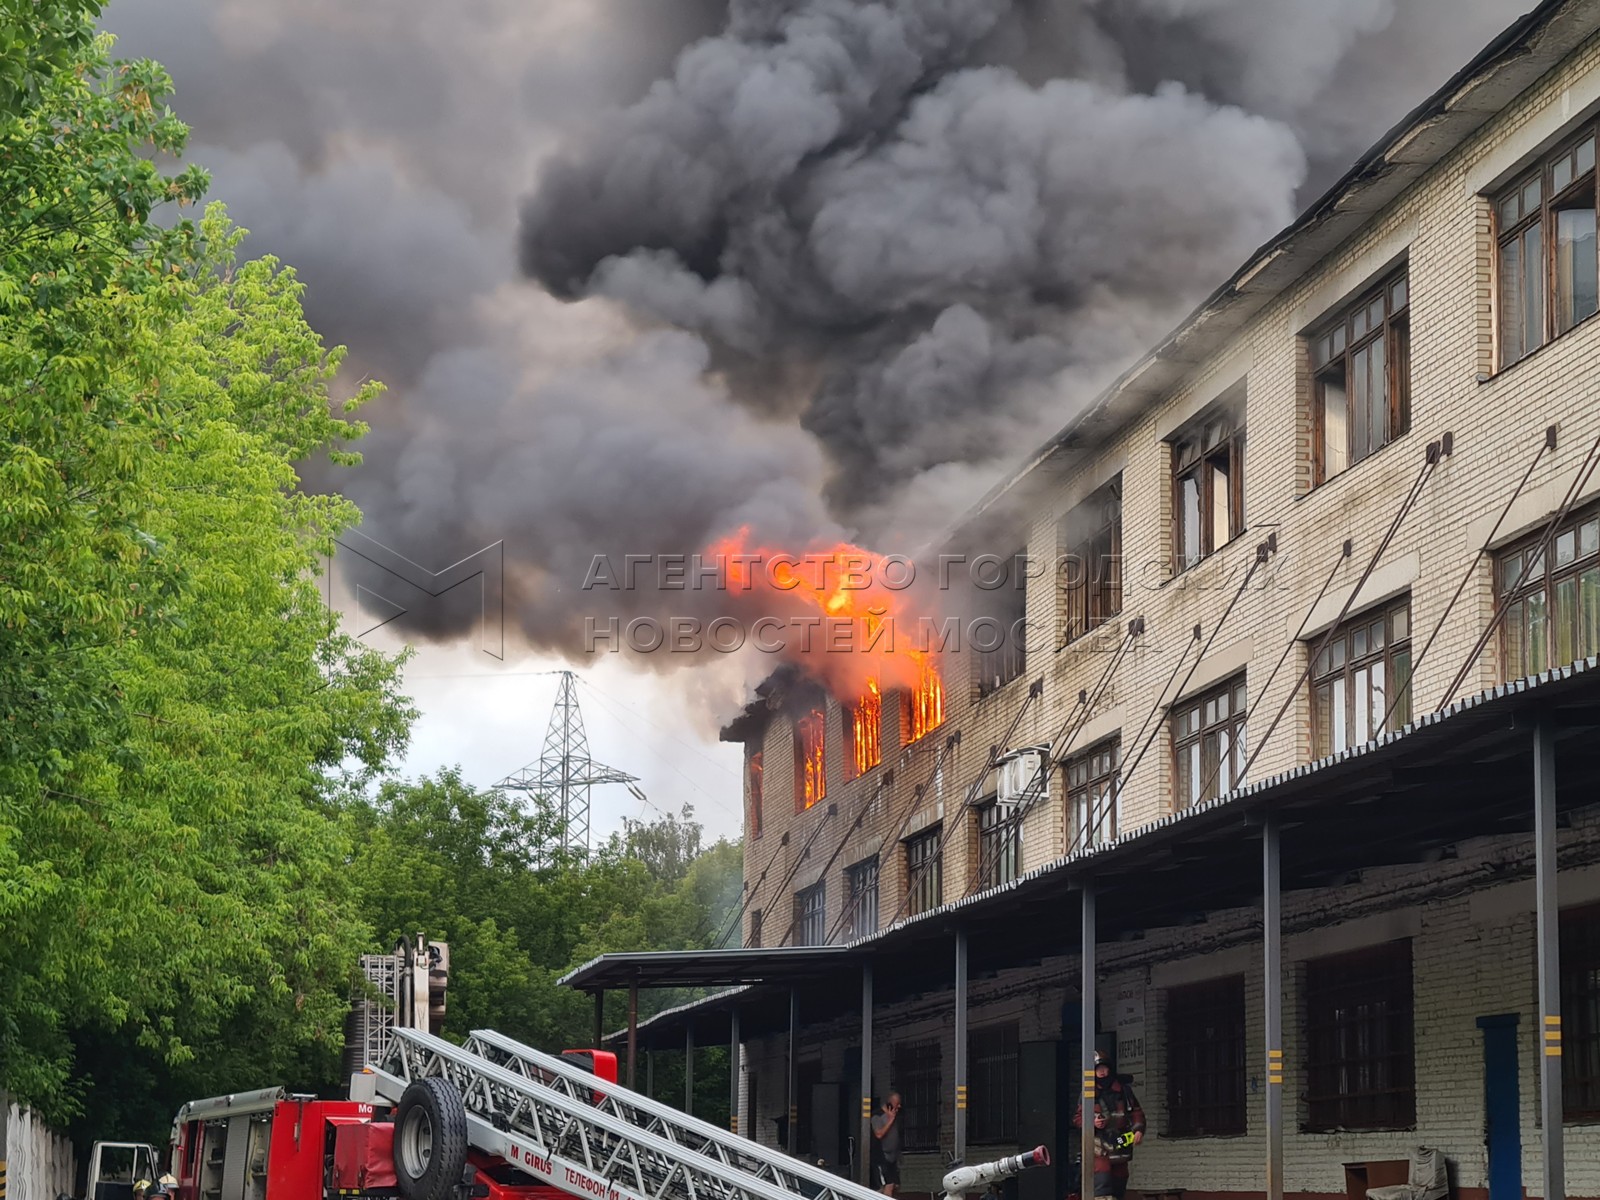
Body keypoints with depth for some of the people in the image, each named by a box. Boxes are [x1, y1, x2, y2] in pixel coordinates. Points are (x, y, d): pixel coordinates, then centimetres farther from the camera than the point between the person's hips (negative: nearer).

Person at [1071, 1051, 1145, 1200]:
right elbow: (1077, 1118, 4)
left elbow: (1136, 1112, 12)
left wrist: (1138, 1130, -5)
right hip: (1099, 1149, -4)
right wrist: (1092, 1123, -15)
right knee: (1103, 1183, -23)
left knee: (1119, 1187, 8)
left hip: (1120, 1147, 4)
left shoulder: (1123, 1091, 9)